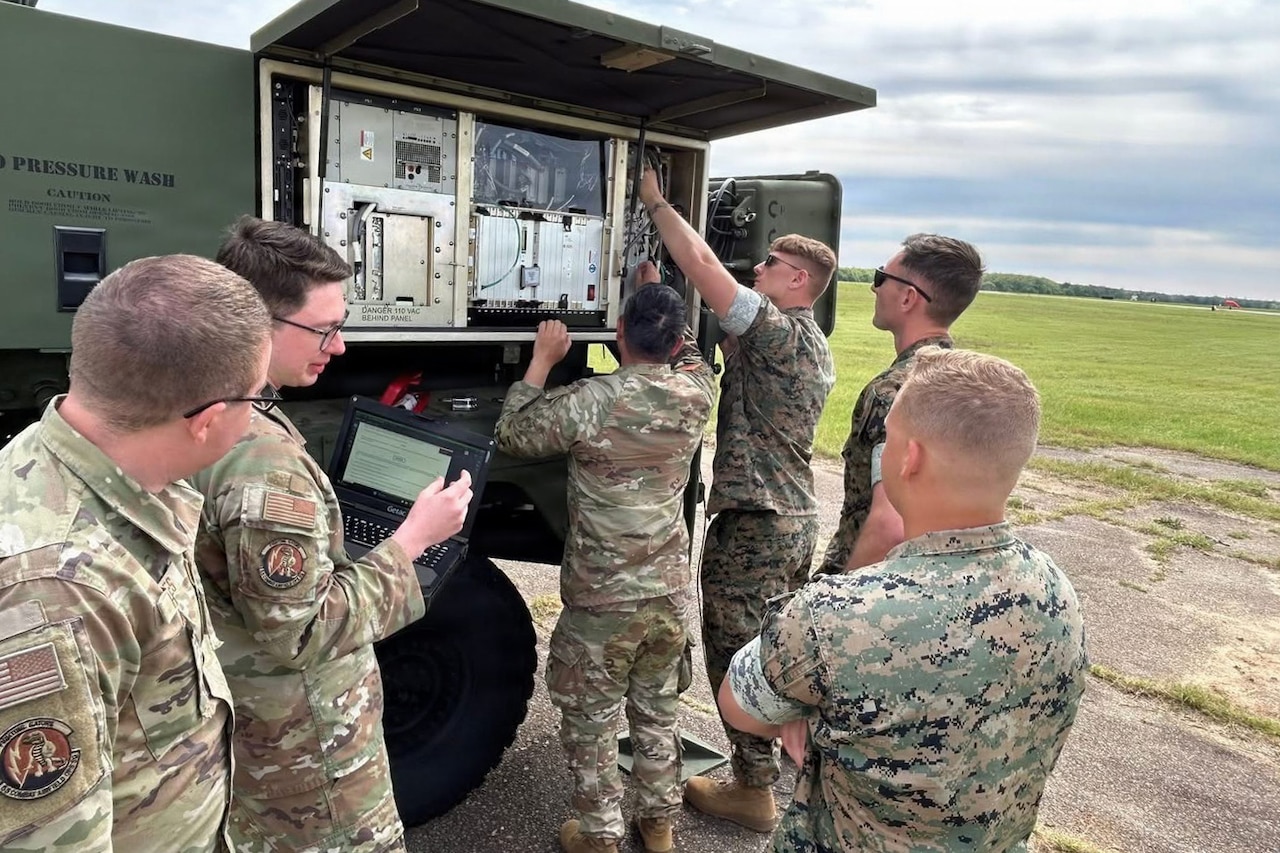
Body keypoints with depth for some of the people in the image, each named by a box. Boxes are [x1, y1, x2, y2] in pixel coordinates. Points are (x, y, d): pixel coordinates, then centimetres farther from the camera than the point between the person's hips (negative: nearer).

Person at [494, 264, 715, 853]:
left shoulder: (590, 401, -19)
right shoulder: (696, 394, -5)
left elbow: (512, 435, -4)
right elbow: (689, 354, 20)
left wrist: (542, 359, 2)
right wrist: (661, 296, 29)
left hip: (602, 600, -5)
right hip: (671, 594, 5)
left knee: (589, 721, 15)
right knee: (657, 713, 22)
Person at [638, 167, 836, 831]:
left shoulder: (775, 329, -17)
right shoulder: (814, 346, 14)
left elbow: (701, 262, -20)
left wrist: (655, 201, -5)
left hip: (751, 524, -10)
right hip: (796, 520, 10)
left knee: (736, 656, 3)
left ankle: (753, 790, 16)